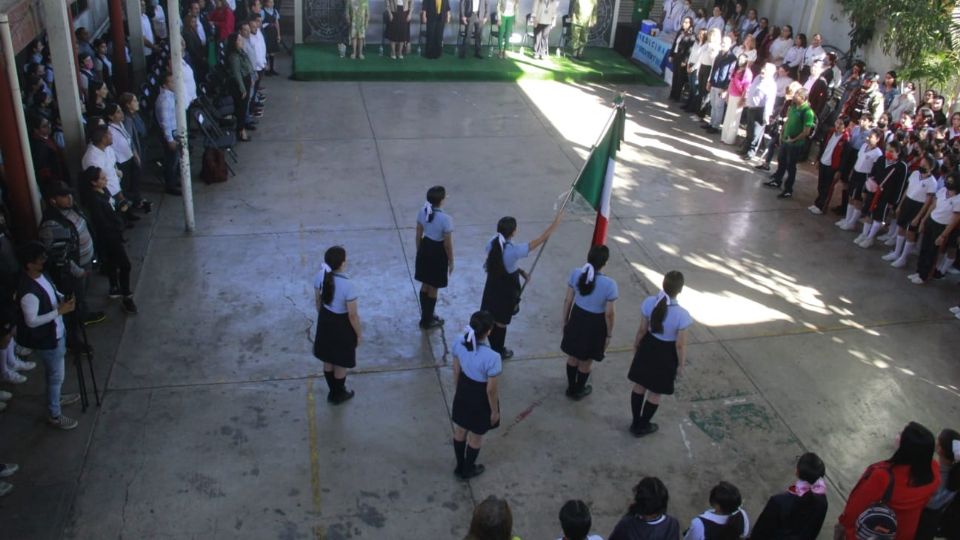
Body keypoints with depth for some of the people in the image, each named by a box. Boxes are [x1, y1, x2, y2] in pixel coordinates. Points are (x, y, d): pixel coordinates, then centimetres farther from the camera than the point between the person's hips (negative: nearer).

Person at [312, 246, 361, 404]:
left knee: (328, 360, 26)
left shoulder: (320, 276, -15)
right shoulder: (347, 285, -32)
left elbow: (318, 302, 2)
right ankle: (339, 394, 42)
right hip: (342, 324, -6)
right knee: (341, 363, 20)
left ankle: (333, 391, 47)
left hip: (325, 320, 6)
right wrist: (359, 333, -6)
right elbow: (352, 315, -22)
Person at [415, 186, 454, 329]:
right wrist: (451, 262, -4)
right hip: (438, 252, -6)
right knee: (433, 288, 11)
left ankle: (425, 315, 37)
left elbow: (418, 235, 3)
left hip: (425, 248, 6)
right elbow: (447, 244, -18)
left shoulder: (422, 212, -8)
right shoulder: (445, 219, -26)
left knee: (425, 284, 21)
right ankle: (427, 320, 26)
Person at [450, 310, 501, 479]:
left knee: (460, 432, 28)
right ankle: (467, 470, 48)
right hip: (480, 402, -5)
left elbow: (456, 372, -2)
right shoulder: (492, 357, -37)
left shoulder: (459, 344, -20)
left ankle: (460, 466, 52)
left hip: (462, 395, 5)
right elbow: (491, 390, -24)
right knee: (475, 438, 23)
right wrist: (494, 411, -6)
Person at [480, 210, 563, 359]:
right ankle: (499, 352, 35)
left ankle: (493, 348, 41)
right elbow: (541, 239, -28)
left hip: (492, 287, 6)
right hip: (506, 291, -6)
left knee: (490, 320, 21)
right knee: (501, 323, 15)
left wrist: (521, 271, 6)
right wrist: (557, 220, -23)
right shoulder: (514, 250, -32)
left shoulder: (492, 243, -12)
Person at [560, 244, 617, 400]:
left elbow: (568, 300, -6)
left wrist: (565, 320, 10)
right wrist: (609, 334, -2)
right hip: (595, 324, -3)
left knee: (572, 357, 26)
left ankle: (571, 387, 46)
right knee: (586, 361, 21)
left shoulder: (576, 274, -17)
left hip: (577, 319, 3)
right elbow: (609, 314, -18)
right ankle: (578, 391, 43)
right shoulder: (609, 284, -27)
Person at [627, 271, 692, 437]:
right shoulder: (682, 315, -30)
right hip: (666, 353, -4)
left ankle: (636, 423, 41)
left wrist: (636, 344, 13)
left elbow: (642, 329, -6)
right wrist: (681, 365, -2)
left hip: (648, 347, 4)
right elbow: (680, 345, -19)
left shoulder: (649, 302, -20)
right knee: (654, 393, 19)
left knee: (639, 386, 23)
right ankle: (642, 427, 37)